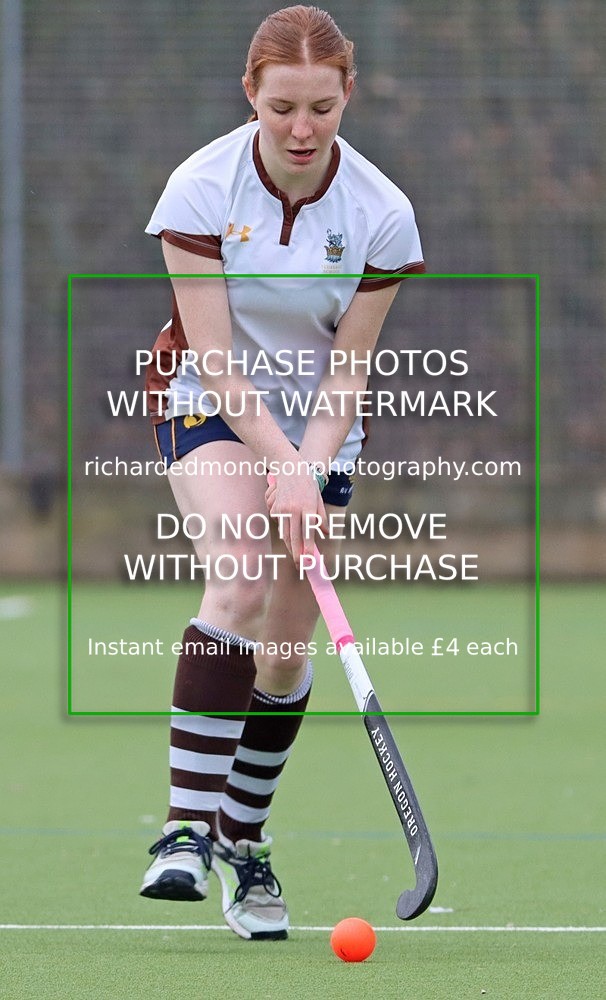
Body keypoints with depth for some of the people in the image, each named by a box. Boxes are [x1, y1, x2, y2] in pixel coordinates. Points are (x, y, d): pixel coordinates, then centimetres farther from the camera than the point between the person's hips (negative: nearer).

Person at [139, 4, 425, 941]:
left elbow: (348, 368, -9)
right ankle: (187, 828, -34)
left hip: (319, 425, 3)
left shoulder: (381, 213, -15)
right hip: (210, 403, -3)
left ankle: (244, 841, 20)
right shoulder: (202, 187, -20)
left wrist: (310, 471, -21)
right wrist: (278, 466, -27)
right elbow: (213, 355, -19)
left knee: (286, 645, 0)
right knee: (241, 580, -28)